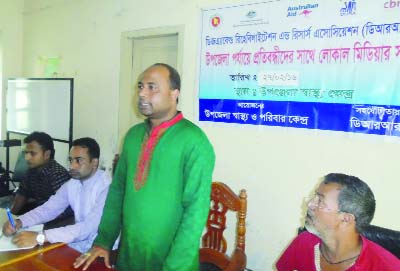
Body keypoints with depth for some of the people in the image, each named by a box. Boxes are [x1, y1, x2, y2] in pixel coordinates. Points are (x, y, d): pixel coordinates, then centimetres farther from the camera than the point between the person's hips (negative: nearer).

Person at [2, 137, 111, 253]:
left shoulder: (106, 186, -24)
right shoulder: (72, 183, 2)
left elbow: (89, 228, -32)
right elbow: (49, 208, 2)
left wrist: (41, 237, -36)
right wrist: (19, 222, -17)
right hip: (78, 244, 6)